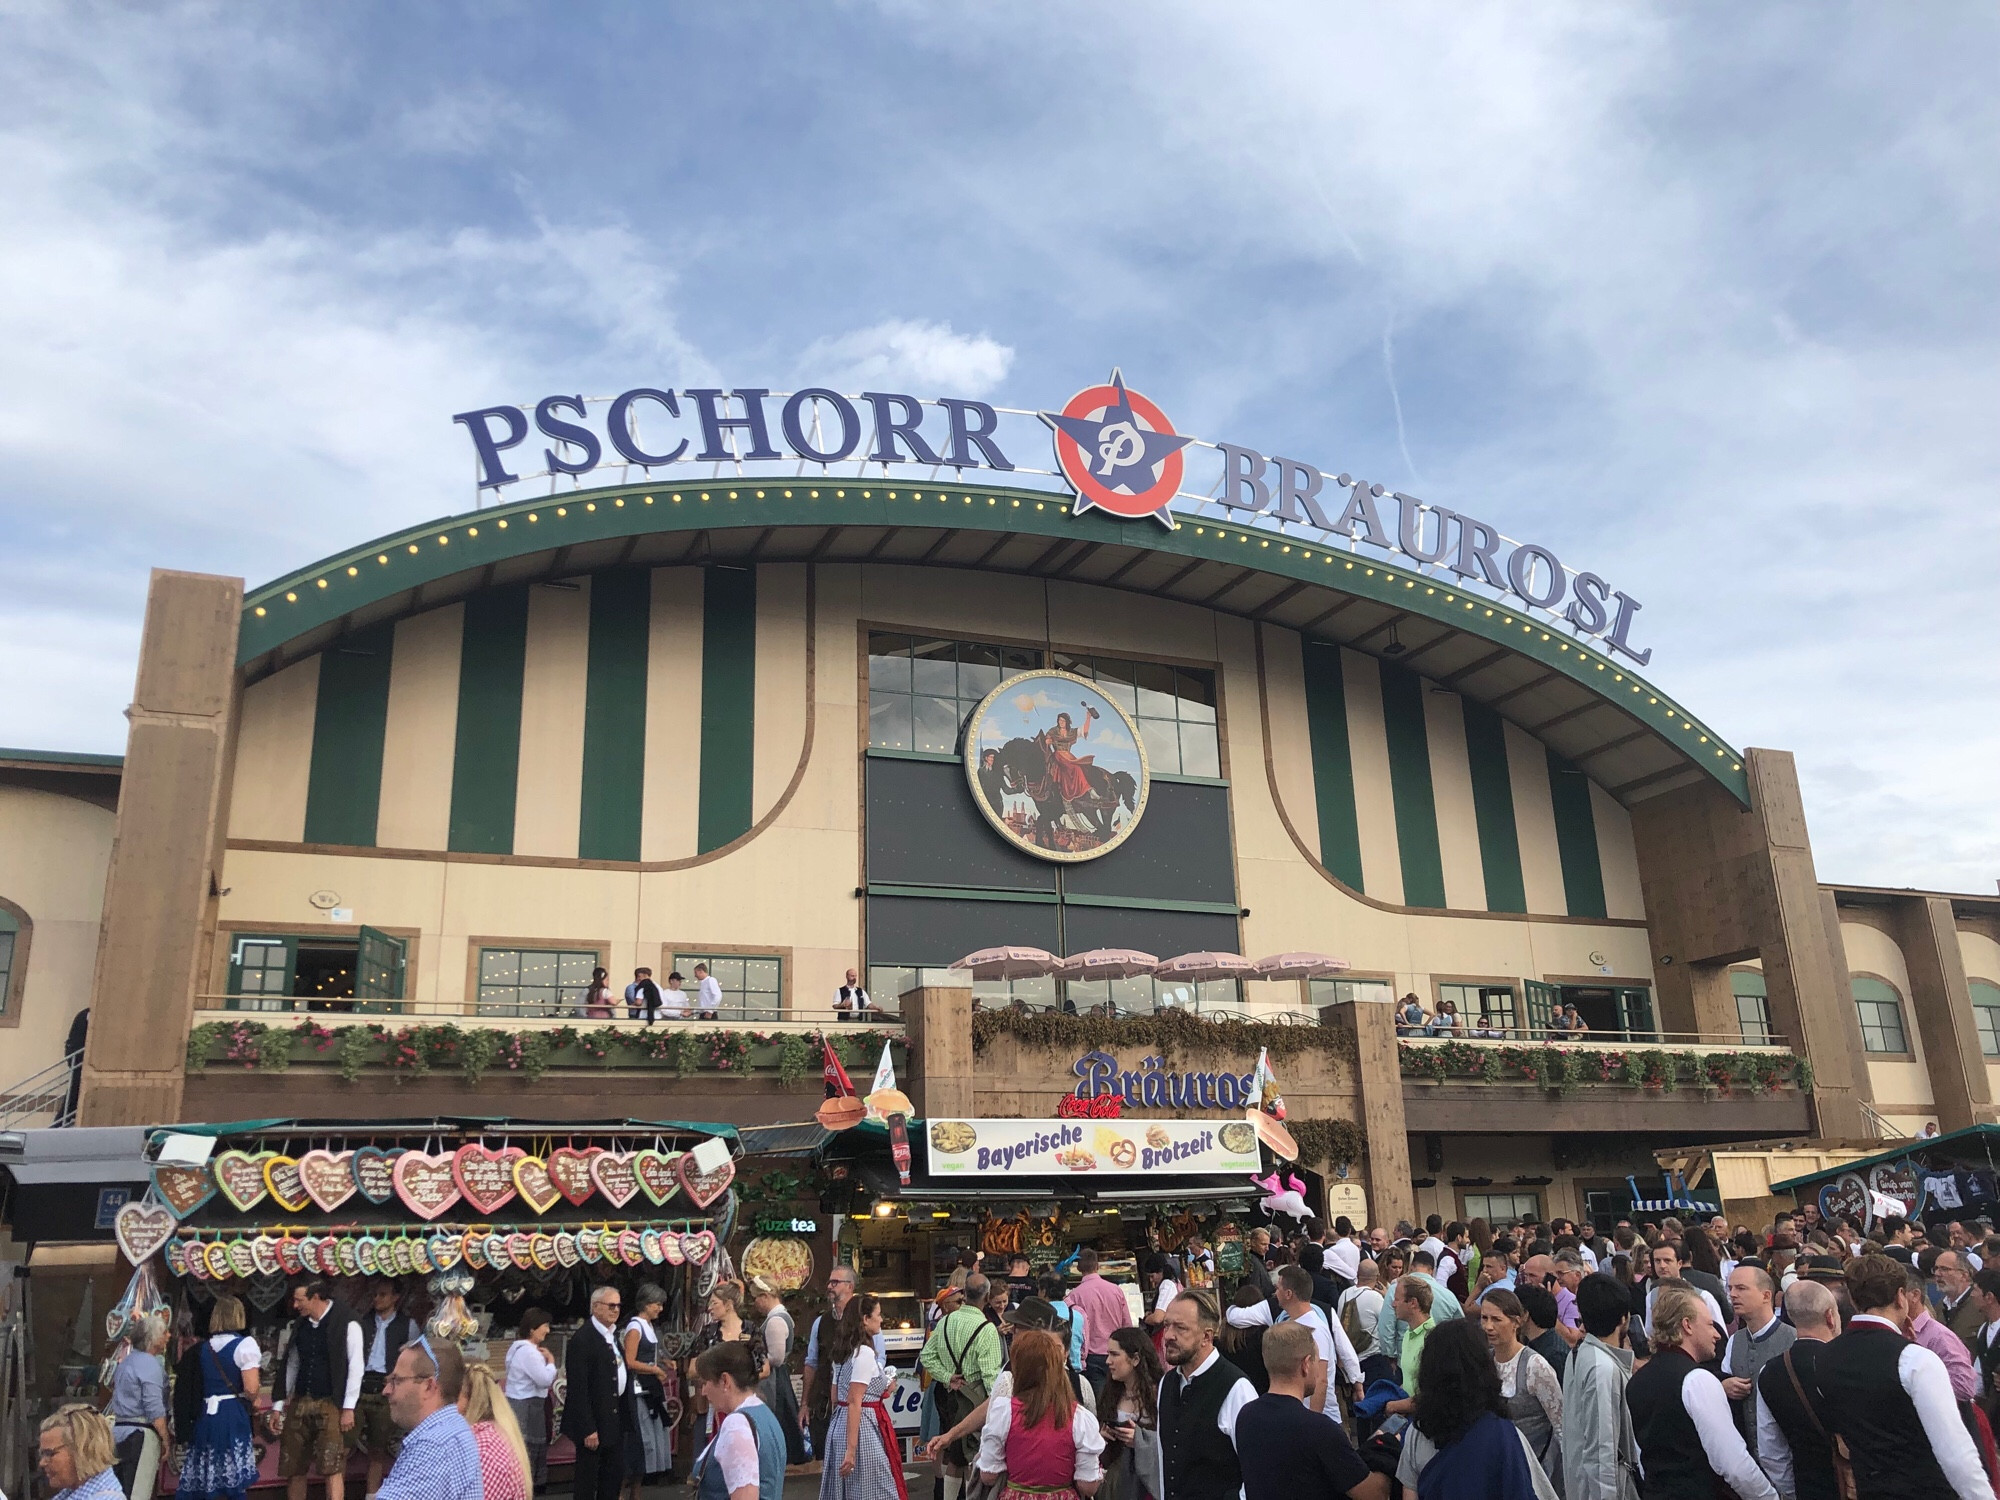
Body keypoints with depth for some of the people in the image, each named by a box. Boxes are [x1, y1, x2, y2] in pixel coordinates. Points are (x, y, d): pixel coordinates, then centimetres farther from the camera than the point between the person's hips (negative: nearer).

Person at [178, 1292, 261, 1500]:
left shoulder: (202, 1347, 11)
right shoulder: (245, 1344, -8)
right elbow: (251, 1389, -14)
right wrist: (249, 1399, 7)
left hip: (205, 1415, 6)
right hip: (233, 1416, -5)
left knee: (206, 1481, 10)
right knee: (235, 1483, -2)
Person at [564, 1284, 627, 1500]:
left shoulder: (613, 1334, 10)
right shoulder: (582, 1339, -18)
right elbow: (578, 1389, -20)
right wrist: (588, 1429, -21)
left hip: (615, 1416, 8)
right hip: (594, 1419, -8)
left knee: (615, 1472, 15)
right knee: (587, 1477, 4)